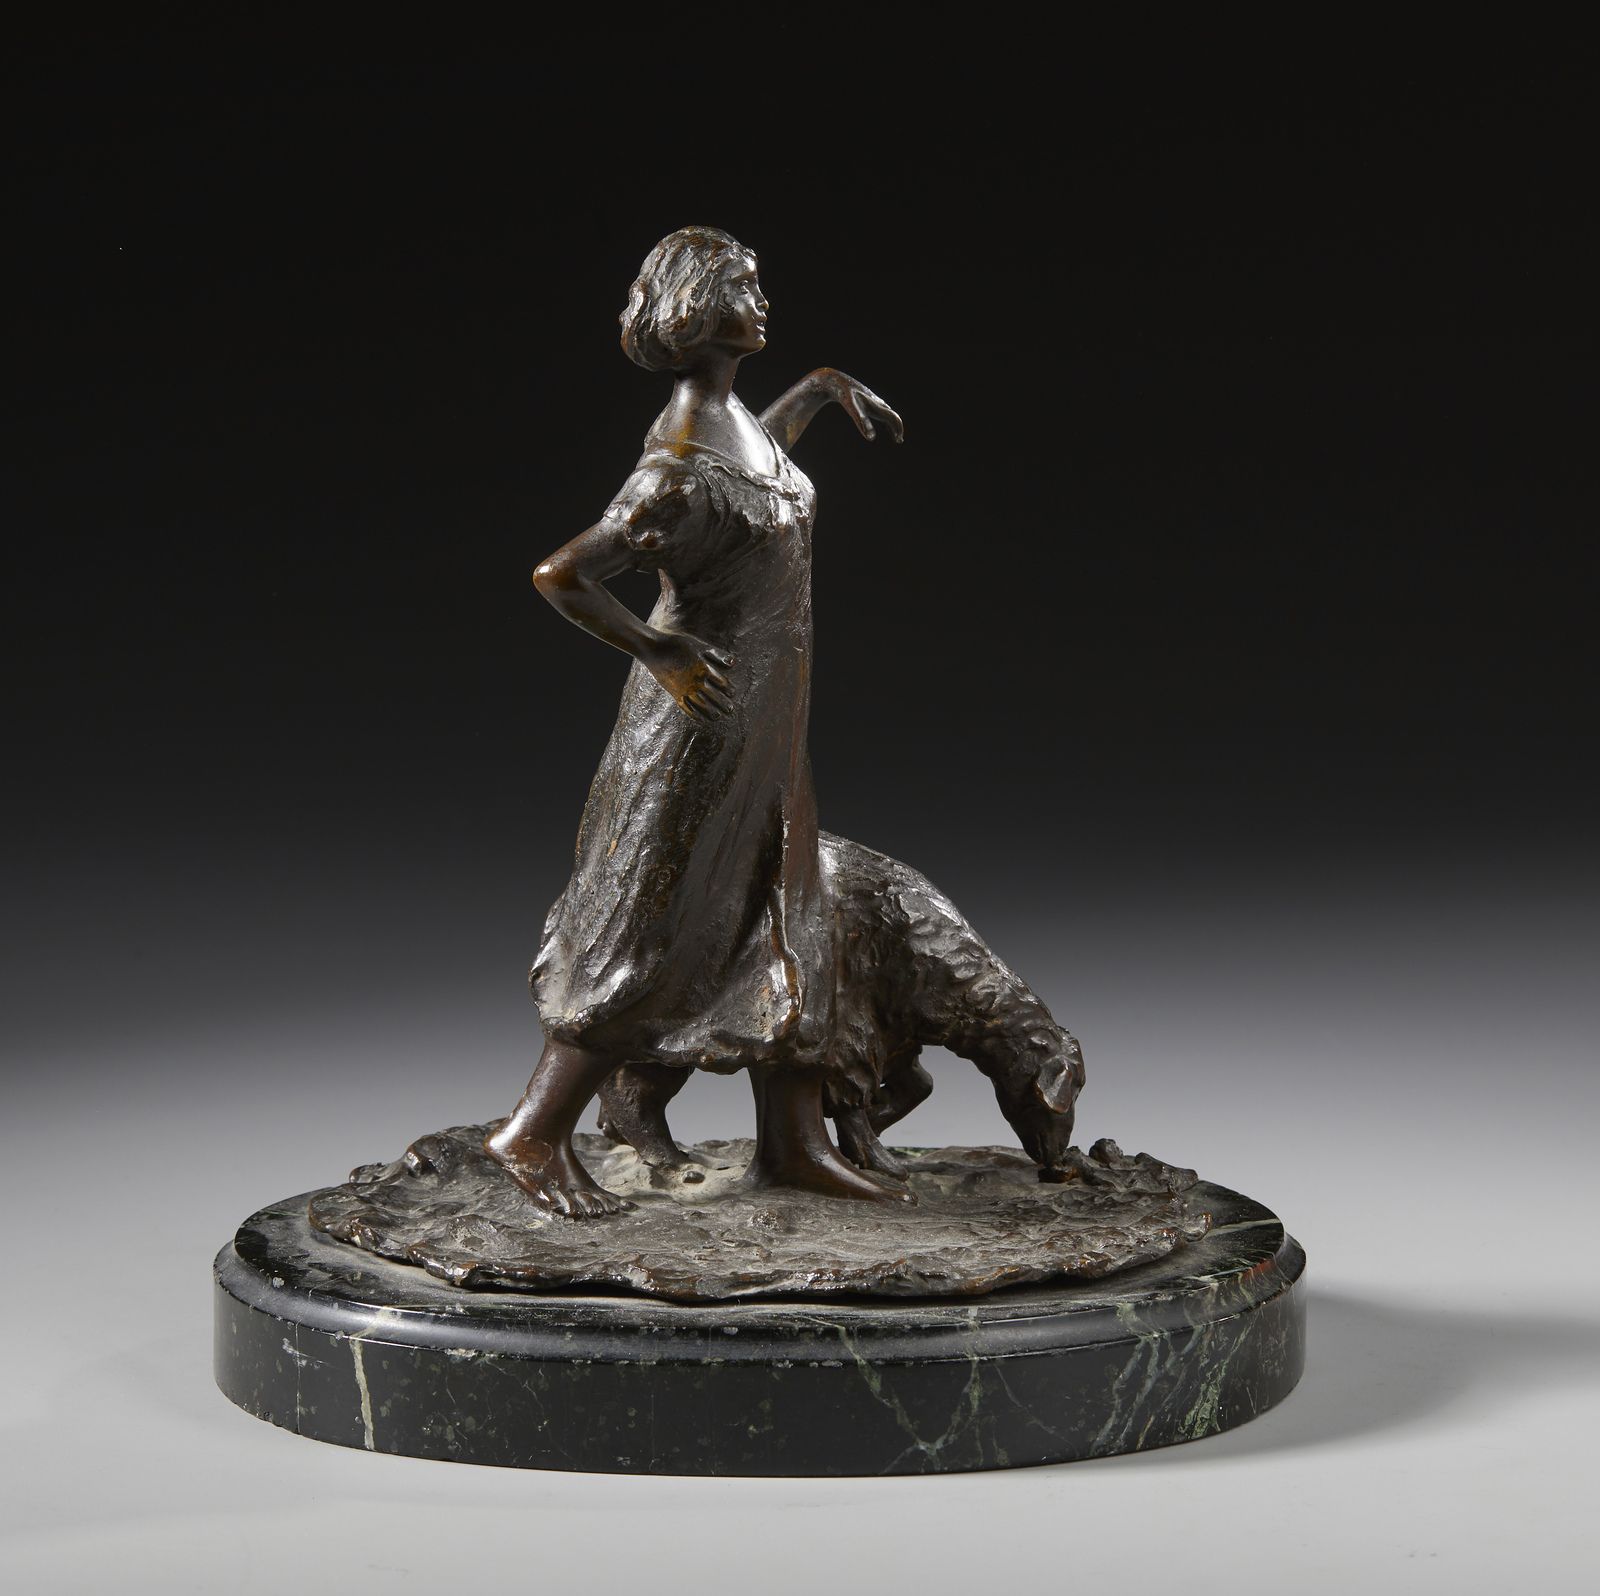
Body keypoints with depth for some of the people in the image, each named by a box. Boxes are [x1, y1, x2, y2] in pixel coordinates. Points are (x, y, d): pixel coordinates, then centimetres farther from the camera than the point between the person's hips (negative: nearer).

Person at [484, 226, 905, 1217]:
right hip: (705, 717, -9)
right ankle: (534, 1134, 12)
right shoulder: (680, 473, -25)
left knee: (790, 923, 12)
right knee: (656, 936, -1)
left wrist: (831, 386, 23)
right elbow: (559, 576, -27)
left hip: (765, 717, 9)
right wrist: (654, 650, -18)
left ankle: (793, 1143, 21)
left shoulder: (731, 413, 3)